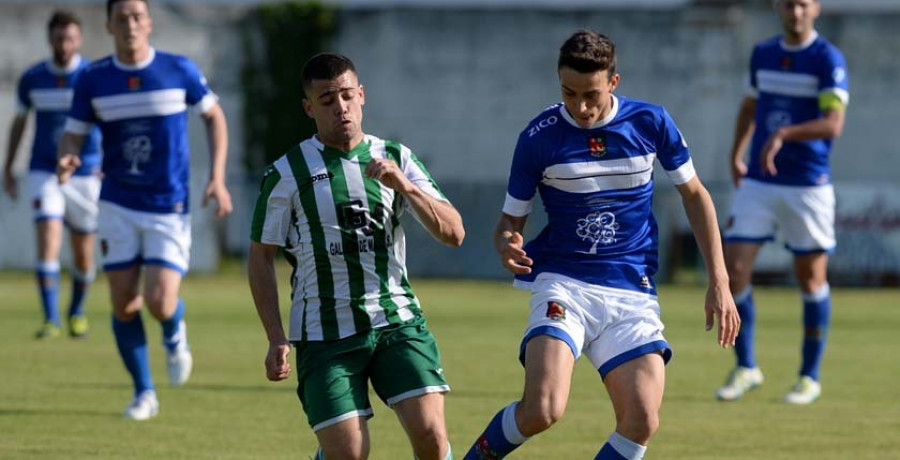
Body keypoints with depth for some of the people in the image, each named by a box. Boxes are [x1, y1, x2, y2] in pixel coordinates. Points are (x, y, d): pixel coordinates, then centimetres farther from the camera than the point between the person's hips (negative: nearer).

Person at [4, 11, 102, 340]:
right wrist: (7, 170, 13)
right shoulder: (32, 78, 1)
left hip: (84, 175, -1)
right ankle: (51, 320, -16)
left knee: (83, 253, 8)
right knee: (48, 240, -17)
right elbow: (19, 122, 13)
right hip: (44, 173, 1)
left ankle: (77, 312, 33)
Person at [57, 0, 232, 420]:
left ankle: (175, 333, 24)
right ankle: (144, 393, 17)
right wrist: (66, 161, -22)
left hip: (170, 208, -2)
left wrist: (217, 178, -1)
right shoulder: (93, 80, -3)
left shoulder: (179, 70, -6)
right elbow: (72, 135, 3)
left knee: (159, 304, -14)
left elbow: (214, 115, 7)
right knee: (123, 304, -2)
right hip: (118, 207, 2)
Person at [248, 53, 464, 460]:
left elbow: (453, 234, 0)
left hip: (397, 321, 2)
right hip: (324, 334, -2)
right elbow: (260, 256, 6)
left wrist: (405, 186, -17)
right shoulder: (286, 174, 0)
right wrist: (277, 339, -3)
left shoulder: (396, 158, 6)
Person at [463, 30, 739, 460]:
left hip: (632, 291, 2)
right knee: (542, 410, -24)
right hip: (563, 283, -2)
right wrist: (507, 245, -21)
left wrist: (719, 283, 7)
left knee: (641, 422, -14)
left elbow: (694, 195, 12)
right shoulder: (539, 137, -5)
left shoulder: (650, 122, -1)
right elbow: (510, 220, 4)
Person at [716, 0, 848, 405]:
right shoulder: (763, 54, 9)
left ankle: (810, 377, 17)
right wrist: (736, 156, 20)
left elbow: (833, 124, -21)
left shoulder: (828, 60, -8)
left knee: (811, 280, 4)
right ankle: (745, 368, 9)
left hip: (808, 186, -4)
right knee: (733, 270, -6)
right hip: (757, 185, 4)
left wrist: (784, 134, -34)